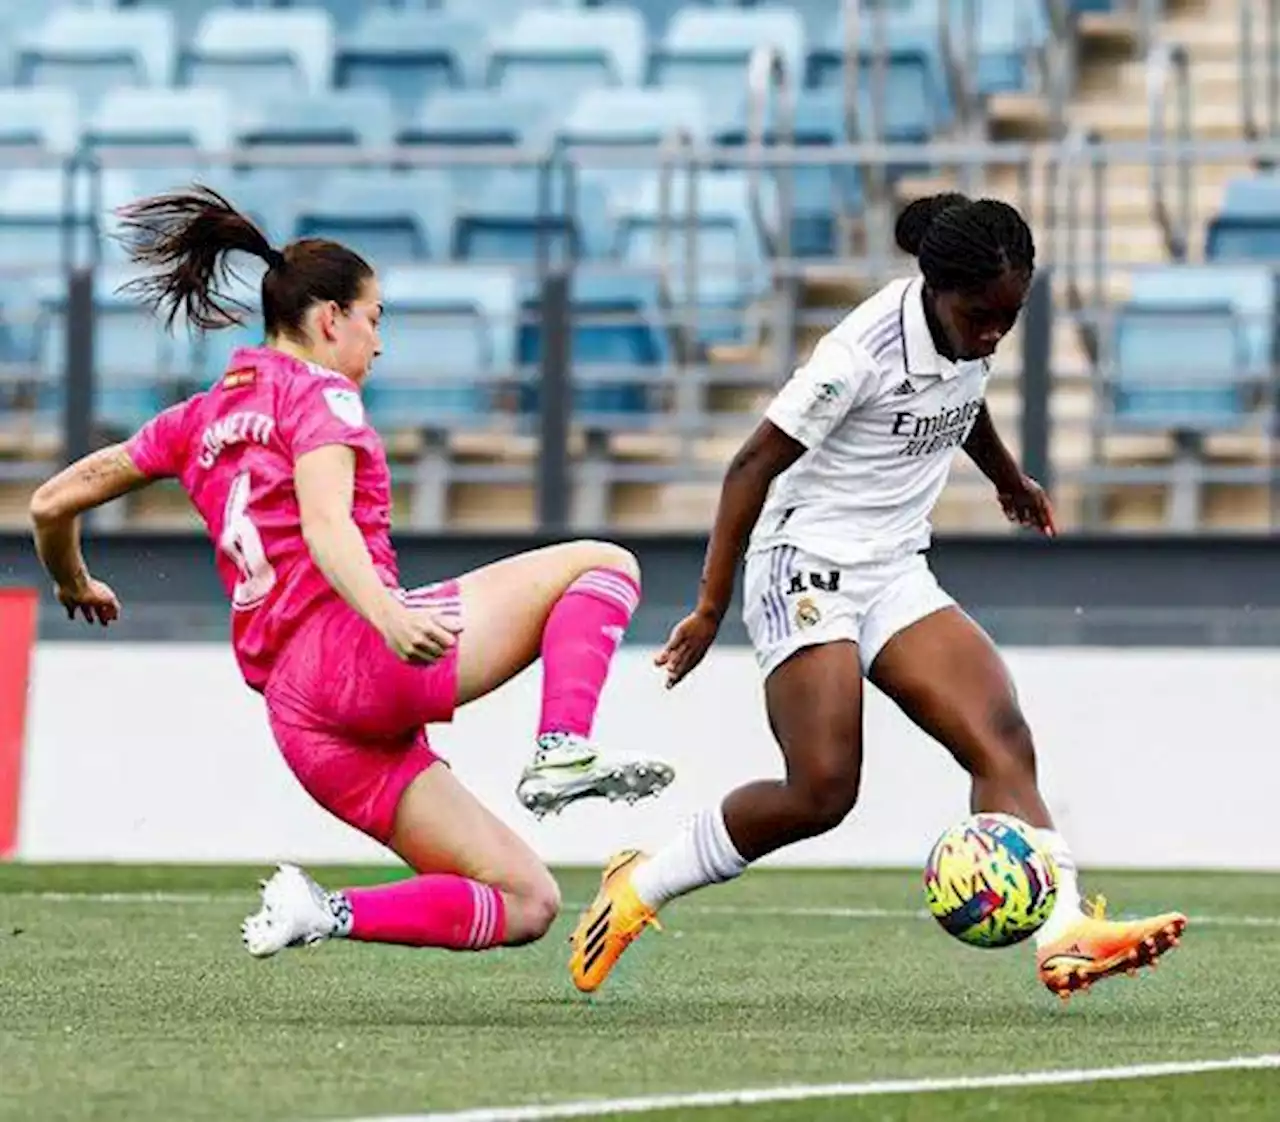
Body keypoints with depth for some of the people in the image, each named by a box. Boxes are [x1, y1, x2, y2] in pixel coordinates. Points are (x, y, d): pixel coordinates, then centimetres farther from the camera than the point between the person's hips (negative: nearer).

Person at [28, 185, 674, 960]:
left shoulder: (201, 419, 23)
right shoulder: (318, 394, 2)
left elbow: (53, 504, 25)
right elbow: (325, 526, -18)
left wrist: (74, 586, 45)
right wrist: (389, 618, -34)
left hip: (298, 716, 7)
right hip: (360, 660, -7)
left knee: (525, 903, 8)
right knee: (601, 565, -2)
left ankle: (324, 913, -10)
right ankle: (564, 752, -24)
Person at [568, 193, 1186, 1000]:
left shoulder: (973, 332, 0)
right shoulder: (866, 352, -22)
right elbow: (754, 466, -15)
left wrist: (1010, 479, 43)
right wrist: (712, 608, -14)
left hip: (895, 573, 7)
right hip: (809, 565, -7)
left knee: (1003, 738, -14)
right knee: (822, 791, -17)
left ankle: (1062, 933, -29)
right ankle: (640, 887, 3)